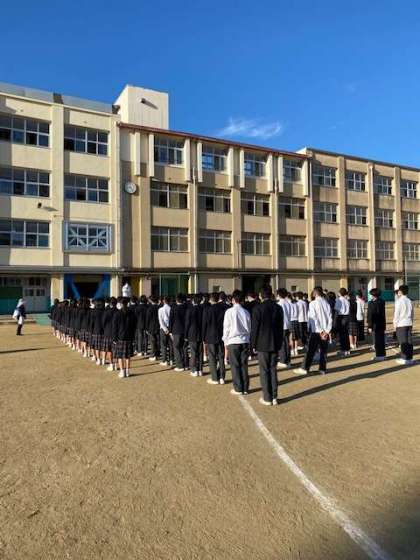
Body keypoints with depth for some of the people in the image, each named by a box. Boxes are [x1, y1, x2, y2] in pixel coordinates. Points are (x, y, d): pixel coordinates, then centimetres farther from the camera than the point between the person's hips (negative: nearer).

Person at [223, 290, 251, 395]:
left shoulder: (230, 311, -9)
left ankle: (238, 389, 9)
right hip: (245, 341, 4)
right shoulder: (246, 312, 1)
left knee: (235, 366, 5)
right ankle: (245, 388, 15)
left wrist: (225, 341, 6)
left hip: (233, 341, -3)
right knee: (244, 365, 9)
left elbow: (226, 327, -5)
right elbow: (249, 328, 7)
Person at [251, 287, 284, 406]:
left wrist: (253, 344, 0)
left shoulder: (258, 308, -12)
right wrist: (279, 343, 14)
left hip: (262, 344, -4)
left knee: (264, 371, 4)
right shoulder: (278, 308, 1)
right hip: (275, 344, 4)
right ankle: (274, 397, 17)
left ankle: (267, 398, 9)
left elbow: (254, 328, -10)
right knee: (273, 370, 12)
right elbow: (281, 327, 6)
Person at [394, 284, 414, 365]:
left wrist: (395, 324, -2)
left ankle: (404, 359, 2)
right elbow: (412, 313, 13)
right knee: (409, 341, 8)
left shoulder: (399, 301, -12)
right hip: (409, 323, 6)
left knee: (403, 342, -1)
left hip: (401, 324, -6)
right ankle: (409, 358, 14)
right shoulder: (409, 301, 7)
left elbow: (396, 314, -11)